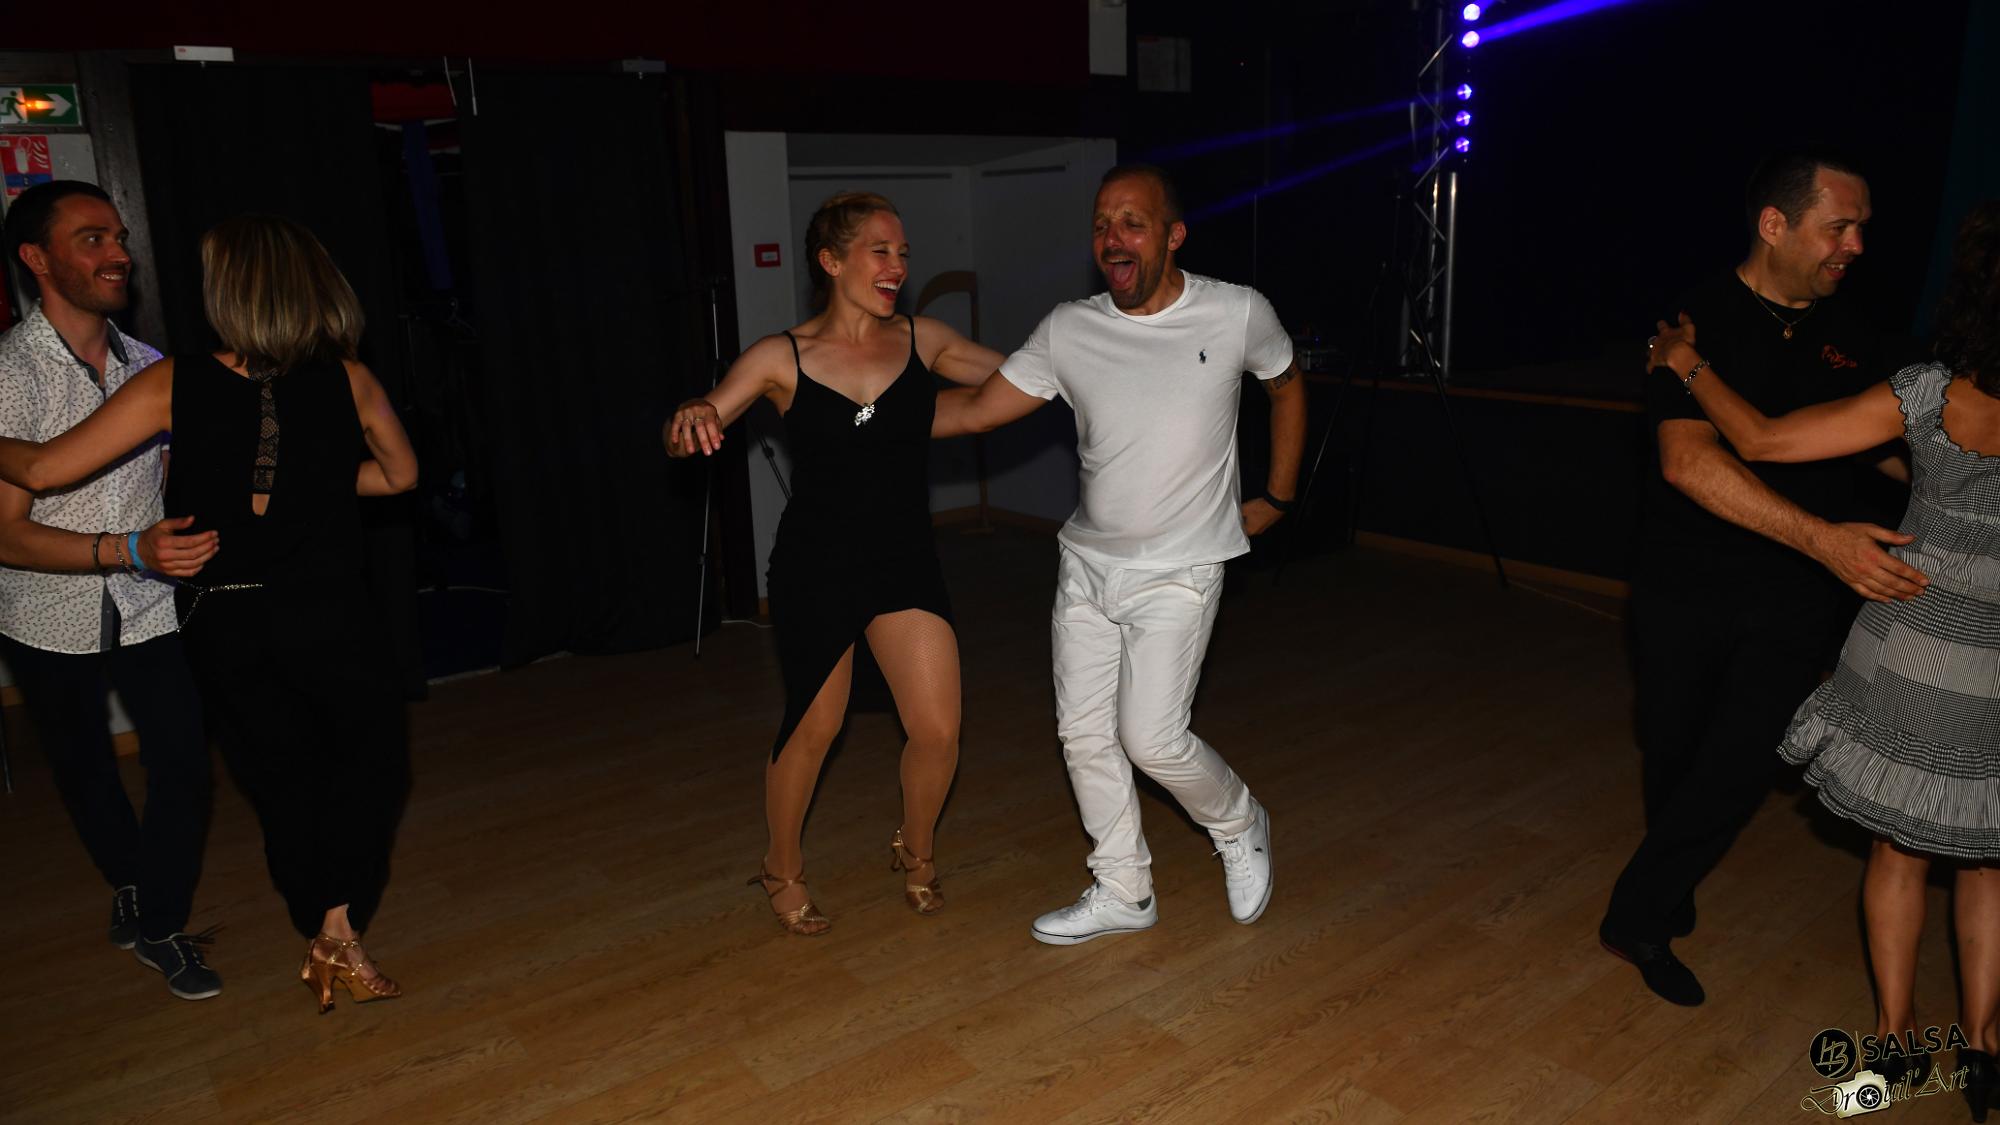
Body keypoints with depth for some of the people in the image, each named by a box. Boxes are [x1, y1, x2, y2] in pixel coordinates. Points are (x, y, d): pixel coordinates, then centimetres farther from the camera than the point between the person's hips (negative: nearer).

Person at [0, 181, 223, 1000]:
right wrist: (130, 551, -32)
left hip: (147, 610, 3)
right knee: (84, 773, 17)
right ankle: (132, 891, 42)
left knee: (184, 765, -3)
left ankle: (159, 926, 16)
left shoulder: (146, 367, -1)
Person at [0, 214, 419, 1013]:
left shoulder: (173, 386, -12)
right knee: (370, 749, 19)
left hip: (221, 625, 1)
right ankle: (340, 925, 7)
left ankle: (323, 944, 24)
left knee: (281, 783, 15)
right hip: (322, 611, -1)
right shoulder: (348, 381, -9)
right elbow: (400, 473, 7)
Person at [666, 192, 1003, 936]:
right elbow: (686, 438, -10)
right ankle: (783, 869, 39)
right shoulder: (781, 359, -8)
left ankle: (915, 851, 30)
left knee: (938, 732, -2)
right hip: (815, 568, -2)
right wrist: (691, 417, -32)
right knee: (811, 731, 12)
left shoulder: (923, 341, 0)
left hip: (905, 562, 3)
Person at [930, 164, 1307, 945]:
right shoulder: (1069, 331, -3)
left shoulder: (1238, 315, -9)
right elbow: (976, 409, -2)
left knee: (1152, 739, -8)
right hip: (1086, 562, 4)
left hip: (1177, 571, -4)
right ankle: (1122, 893, 26)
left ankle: (1241, 829, 24)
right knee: (1085, 734, 8)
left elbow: (1287, 389, 10)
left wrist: (1276, 497, 10)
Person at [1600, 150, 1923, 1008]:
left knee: (1742, 760, -7)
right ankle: (1667, 905, 36)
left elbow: (1898, 453, 14)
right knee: (1673, 760, 12)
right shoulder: (1700, 321, -12)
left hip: (1799, 599, 3)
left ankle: (1639, 917, 10)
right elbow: (1687, 461, -26)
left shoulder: (1852, 341, 5)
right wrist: (1820, 536, -34)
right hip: (1686, 590, -3)